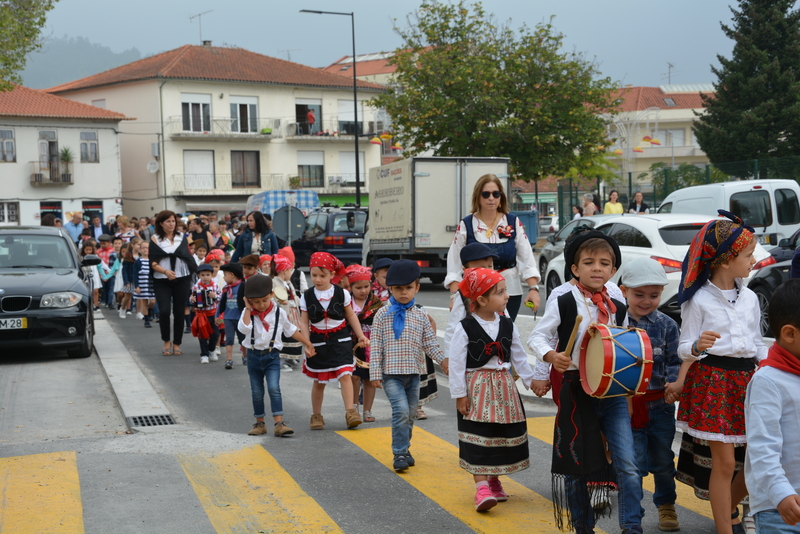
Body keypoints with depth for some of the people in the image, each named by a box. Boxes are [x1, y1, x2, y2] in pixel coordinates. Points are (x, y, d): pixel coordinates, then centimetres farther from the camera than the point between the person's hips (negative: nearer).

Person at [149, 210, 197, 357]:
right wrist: (166, 271, -20)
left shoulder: (182, 237, 8)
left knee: (179, 312, 3)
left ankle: (177, 343, 16)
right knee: (164, 311, -11)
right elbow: (153, 263, -4)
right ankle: (166, 341, 12)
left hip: (182, 280, 2)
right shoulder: (155, 239, 1)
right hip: (162, 281, -2)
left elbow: (189, 257, 13)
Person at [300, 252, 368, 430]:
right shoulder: (307, 297, -3)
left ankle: (350, 412, -10)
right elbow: (304, 322, -1)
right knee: (319, 381, 10)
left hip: (340, 340, -1)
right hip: (318, 342, 1)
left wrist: (360, 336, 5)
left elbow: (351, 316, 7)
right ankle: (316, 415, 23)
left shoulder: (342, 293, -4)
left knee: (344, 375, -13)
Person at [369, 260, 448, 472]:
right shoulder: (383, 314, -2)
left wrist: (442, 359, -11)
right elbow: (376, 346, -3)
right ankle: (400, 453, -7)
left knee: (410, 414, 11)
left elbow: (430, 343, 6)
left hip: (413, 373, 4)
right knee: (401, 410, -17)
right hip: (391, 374, -4)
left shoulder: (420, 316, 6)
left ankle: (404, 449, 29)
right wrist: (375, 374, -8)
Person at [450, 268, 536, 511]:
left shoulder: (507, 325, 4)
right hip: (477, 388, -5)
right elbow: (456, 363, -10)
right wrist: (459, 394, -11)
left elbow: (519, 357, 12)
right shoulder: (466, 328, -11)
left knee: (503, 435, 11)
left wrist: (531, 381, 8)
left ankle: (494, 481, 27)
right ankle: (481, 487, -5)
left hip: (504, 386, 5)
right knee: (479, 437, -7)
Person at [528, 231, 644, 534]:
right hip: (577, 391, -3)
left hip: (613, 391, 3)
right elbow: (537, 336, -5)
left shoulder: (618, 309, 7)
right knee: (576, 464, 9)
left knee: (627, 464, -6)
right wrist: (552, 356, -23)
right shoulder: (564, 304, -6)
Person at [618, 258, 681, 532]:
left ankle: (666, 506, 35)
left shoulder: (667, 325, 1)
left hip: (660, 403, 1)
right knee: (634, 461, 2)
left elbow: (674, 361, 0)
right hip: (627, 403, -1)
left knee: (663, 459, 13)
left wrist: (673, 383, -18)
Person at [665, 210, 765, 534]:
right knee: (724, 462, -4)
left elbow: (757, 344, 16)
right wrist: (698, 346, -26)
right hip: (712, 381, -5)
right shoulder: (699, 300, -7)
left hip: (746, 380, 5)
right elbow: (685, 347, -6)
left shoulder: (750, 298, 8)